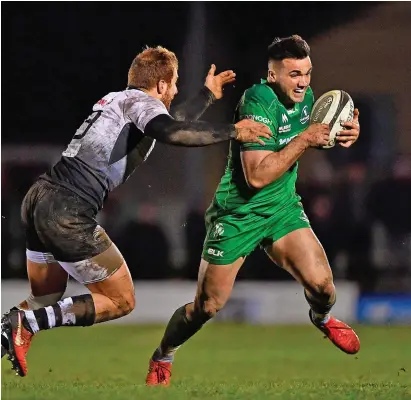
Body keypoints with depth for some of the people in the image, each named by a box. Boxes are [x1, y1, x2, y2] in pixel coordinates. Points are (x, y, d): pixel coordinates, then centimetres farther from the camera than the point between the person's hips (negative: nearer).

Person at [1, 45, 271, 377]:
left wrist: (208, 95, 52)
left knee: (46, 301, 24)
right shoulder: (141, 102, -3)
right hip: (67, 214, -9)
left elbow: (169, 124, 42)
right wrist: (232, 132, -17)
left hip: (38, 200, 9)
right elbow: (171, 133, -26)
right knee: (120, 302, 2)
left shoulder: (117, 99, 23)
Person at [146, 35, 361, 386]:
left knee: (321, 283, -13)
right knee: (207, 307, 1)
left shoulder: (305, 96, -4)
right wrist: (304, 140, -30)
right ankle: (162, 358, 27)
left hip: (283, 207, 5)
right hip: (238, 214, -5)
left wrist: (346, 132, -5)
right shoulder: (259, 102, -26)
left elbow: (317, 137, 17)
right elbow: (257, 176, -31)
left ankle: (323, 318, 24)